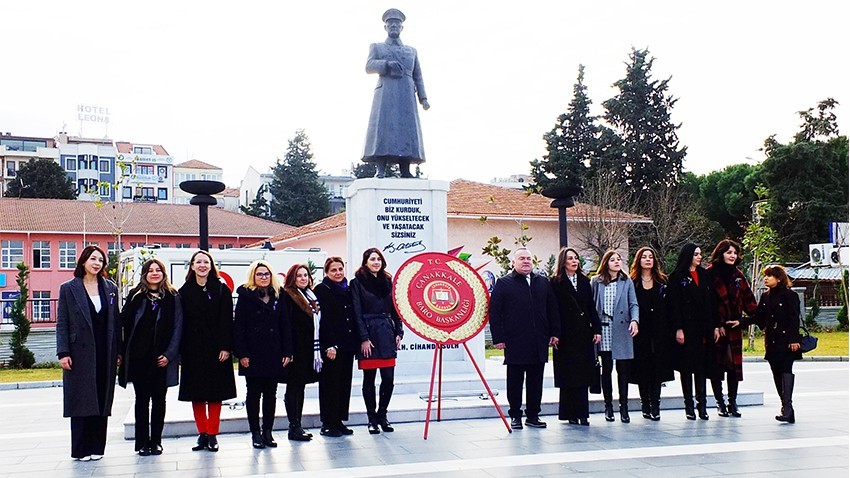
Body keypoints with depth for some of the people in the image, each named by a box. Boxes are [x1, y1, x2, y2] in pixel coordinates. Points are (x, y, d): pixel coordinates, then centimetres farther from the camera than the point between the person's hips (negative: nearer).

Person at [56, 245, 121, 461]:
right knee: (81, 401, 0)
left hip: (105, 354, 3)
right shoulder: (68, 288, 1)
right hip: (80, 352, -3)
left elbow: (116, 321, 11)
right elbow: (62, 323, -1)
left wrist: (118, 351, 6)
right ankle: (81, 449, 8)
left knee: (102, 401, 5)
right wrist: (63, 352, -9)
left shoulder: (110, 288, 10)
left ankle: (97, 447, 13)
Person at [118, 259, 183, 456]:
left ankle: (156, 441, 14)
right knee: (142, 399, 5)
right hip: (139, 357, 0)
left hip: (162, 358, 0)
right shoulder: (135, 296, 5)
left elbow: (177, 327, 1)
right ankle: (142, 442, 11)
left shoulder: (172, 297, 3)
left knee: (159, 400, 5)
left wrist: (169, 354, -7)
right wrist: (124, 352, -4)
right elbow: (125, 323, 4)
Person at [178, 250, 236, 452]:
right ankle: (202, 434, 15)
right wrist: (180, 351, -2)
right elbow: (181, 322, 4)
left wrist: (225, 347, -12)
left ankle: (212, 434, 8)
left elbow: (226, 321, -3)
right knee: (196, 393, 5)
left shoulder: (222, 290, 1)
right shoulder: (185, 291, 6)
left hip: (215, 348, -2)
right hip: (193, 349, 2)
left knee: (215, 393, 1)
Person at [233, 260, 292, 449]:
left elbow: (285, 326, 8)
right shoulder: (245, 297, -1)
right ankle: (255, 433, 12)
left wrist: (287, 352, 1)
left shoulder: (277, 297, 10)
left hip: (274, 354, 3)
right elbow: (238, 326, -6)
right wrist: (241, 353, -12)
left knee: (270, 394, 8)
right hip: (253, 354, -3)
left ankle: (268, 431, 16)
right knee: (253, 394, 5)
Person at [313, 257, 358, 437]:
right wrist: (330, 346, -18)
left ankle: (339, 421, 18)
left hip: (347, 345, 7)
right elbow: (323, 320, -12)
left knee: (345, 383, 10)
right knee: (330, 384, -2)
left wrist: (356, 342, 9)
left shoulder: (348, 290, 15)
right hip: (330, 346, -7)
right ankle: (328, 424, 6)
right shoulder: (321, 290, -5)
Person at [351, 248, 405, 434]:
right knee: (369, 379, 3)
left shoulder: (387, 281, 13)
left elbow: (395, 309, 15)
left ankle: (382, 415, 18)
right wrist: (363, 338, -12)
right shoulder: (357, 282, -1)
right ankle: (372, 418, 13)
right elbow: (357, 313, -6)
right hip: (368, 334, -4)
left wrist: (399, 333, 6)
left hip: (386, 333, 4)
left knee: (388, 378, 2)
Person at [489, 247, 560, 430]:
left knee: (536, 381, 9)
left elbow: (552, 309, 16)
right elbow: (494, 312, -2)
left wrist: (554, 333, 9)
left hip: (539, 343, 4)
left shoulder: (543, 283, 14)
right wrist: (498, 338, -8)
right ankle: (515, 416, 14)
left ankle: (533, 415, 19)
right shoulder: (503, 283, 1)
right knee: (515, 381, 4)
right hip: (514, 343, -4)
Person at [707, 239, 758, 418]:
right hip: (715, 328, -4)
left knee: (734, 364, 3)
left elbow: (748, 300, 11)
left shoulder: (738, 275, 11)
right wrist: (714, 326, -13)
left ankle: (733, 402, 12)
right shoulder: (710, 274, -7)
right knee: (716, 365, 3)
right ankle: (720, 402, 13)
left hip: (733, 327, 4)